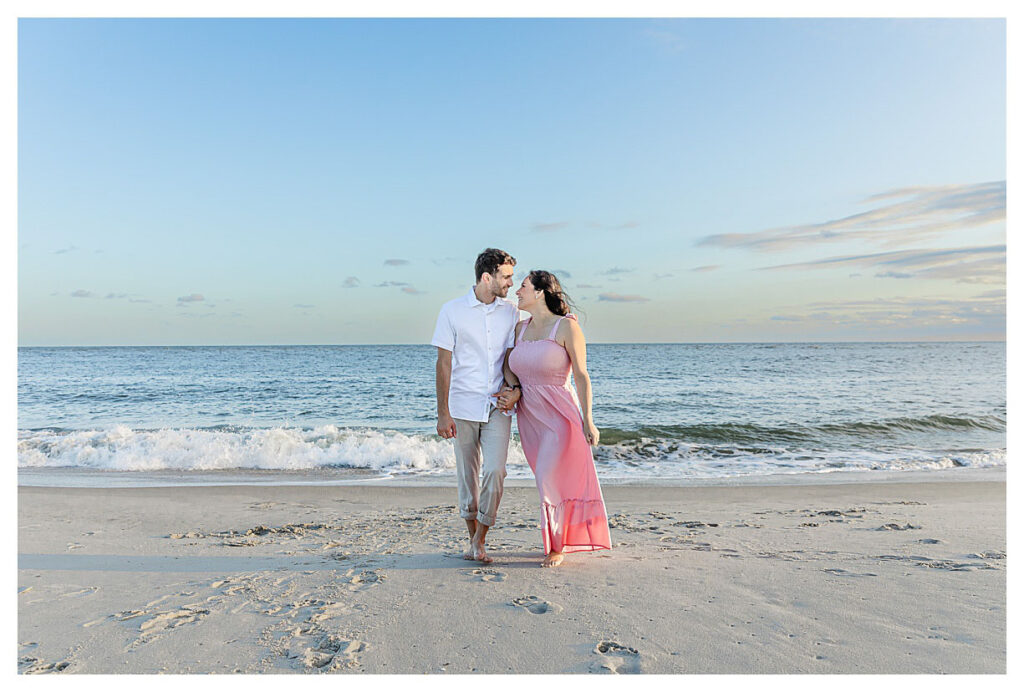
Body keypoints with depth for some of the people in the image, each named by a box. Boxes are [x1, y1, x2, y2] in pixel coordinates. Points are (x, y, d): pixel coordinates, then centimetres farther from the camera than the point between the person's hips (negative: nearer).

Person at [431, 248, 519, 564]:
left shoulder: (511, 312, 5)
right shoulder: (453, 310, -3)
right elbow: (444, 364, -2)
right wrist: (442, 413, -6)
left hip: (498, 407, 2)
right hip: (463, 407, -1)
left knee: (495, 471, -10)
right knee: (468, 476, 8)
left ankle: (480, 540, 8)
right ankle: (472, 540, 25)